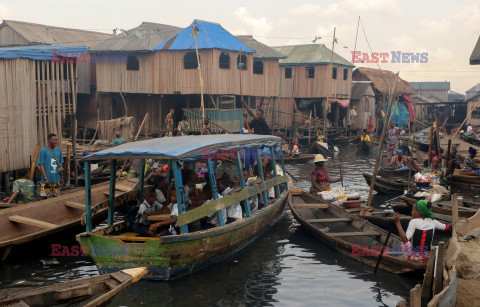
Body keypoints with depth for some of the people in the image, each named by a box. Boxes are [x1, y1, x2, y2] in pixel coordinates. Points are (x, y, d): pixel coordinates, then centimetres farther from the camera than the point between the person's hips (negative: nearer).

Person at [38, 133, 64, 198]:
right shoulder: (43, 151, -6)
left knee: (55, 196, 9)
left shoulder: (59, 150, 9)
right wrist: (45, 178, -14)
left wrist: (61, 177, 14)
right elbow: (41, 165, -8)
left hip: (56, 178, 5)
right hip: (47, 180, -5)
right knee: (44, 196, -3)